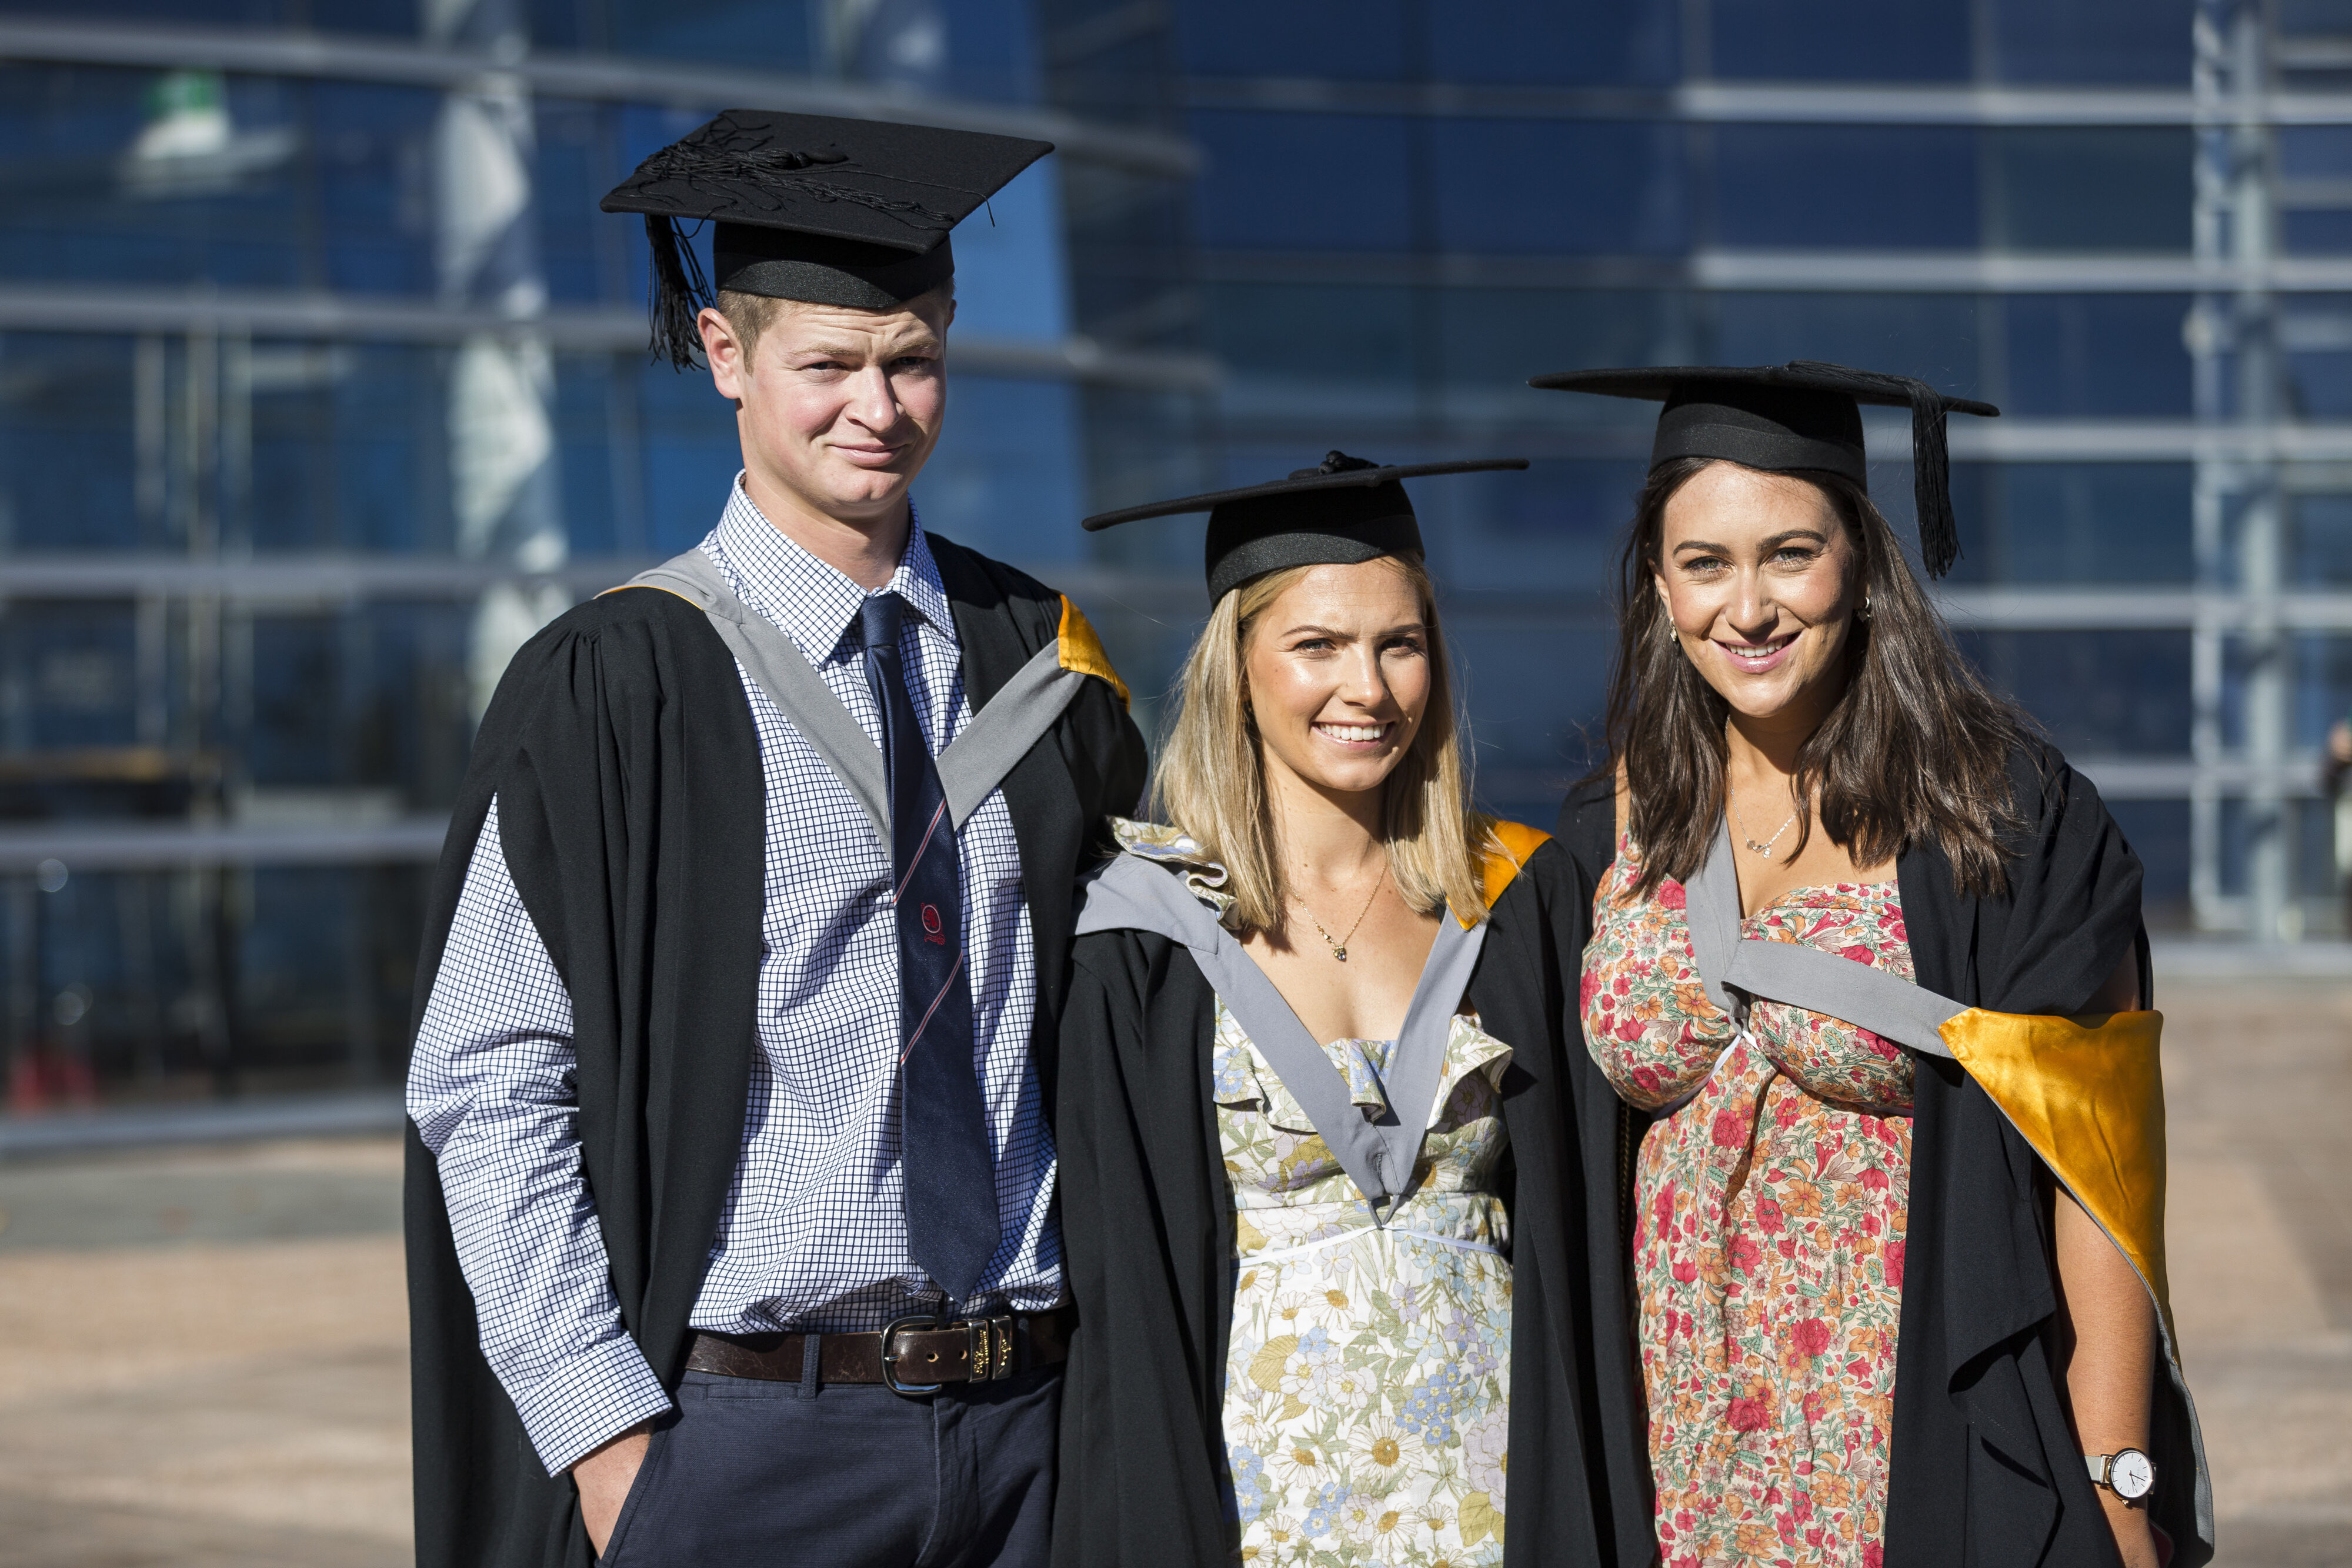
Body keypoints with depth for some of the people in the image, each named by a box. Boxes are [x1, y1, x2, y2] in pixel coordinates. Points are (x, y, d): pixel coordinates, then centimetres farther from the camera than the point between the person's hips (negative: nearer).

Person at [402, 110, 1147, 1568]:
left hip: (1032, 1427, 4)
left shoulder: (1039, 658, 8)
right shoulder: (615, 691, -5)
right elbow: (486, 1091, -7)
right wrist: (605, 1437, -12)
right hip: (742, 1436, -4)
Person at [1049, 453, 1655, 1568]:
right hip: (1261, 1473, -2)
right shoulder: (1150, 935, -5)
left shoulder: (1520, 899, 3)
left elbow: (1582, 1226, 3)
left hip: (1493, 1477, 2)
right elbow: (1124, 1285, -5)